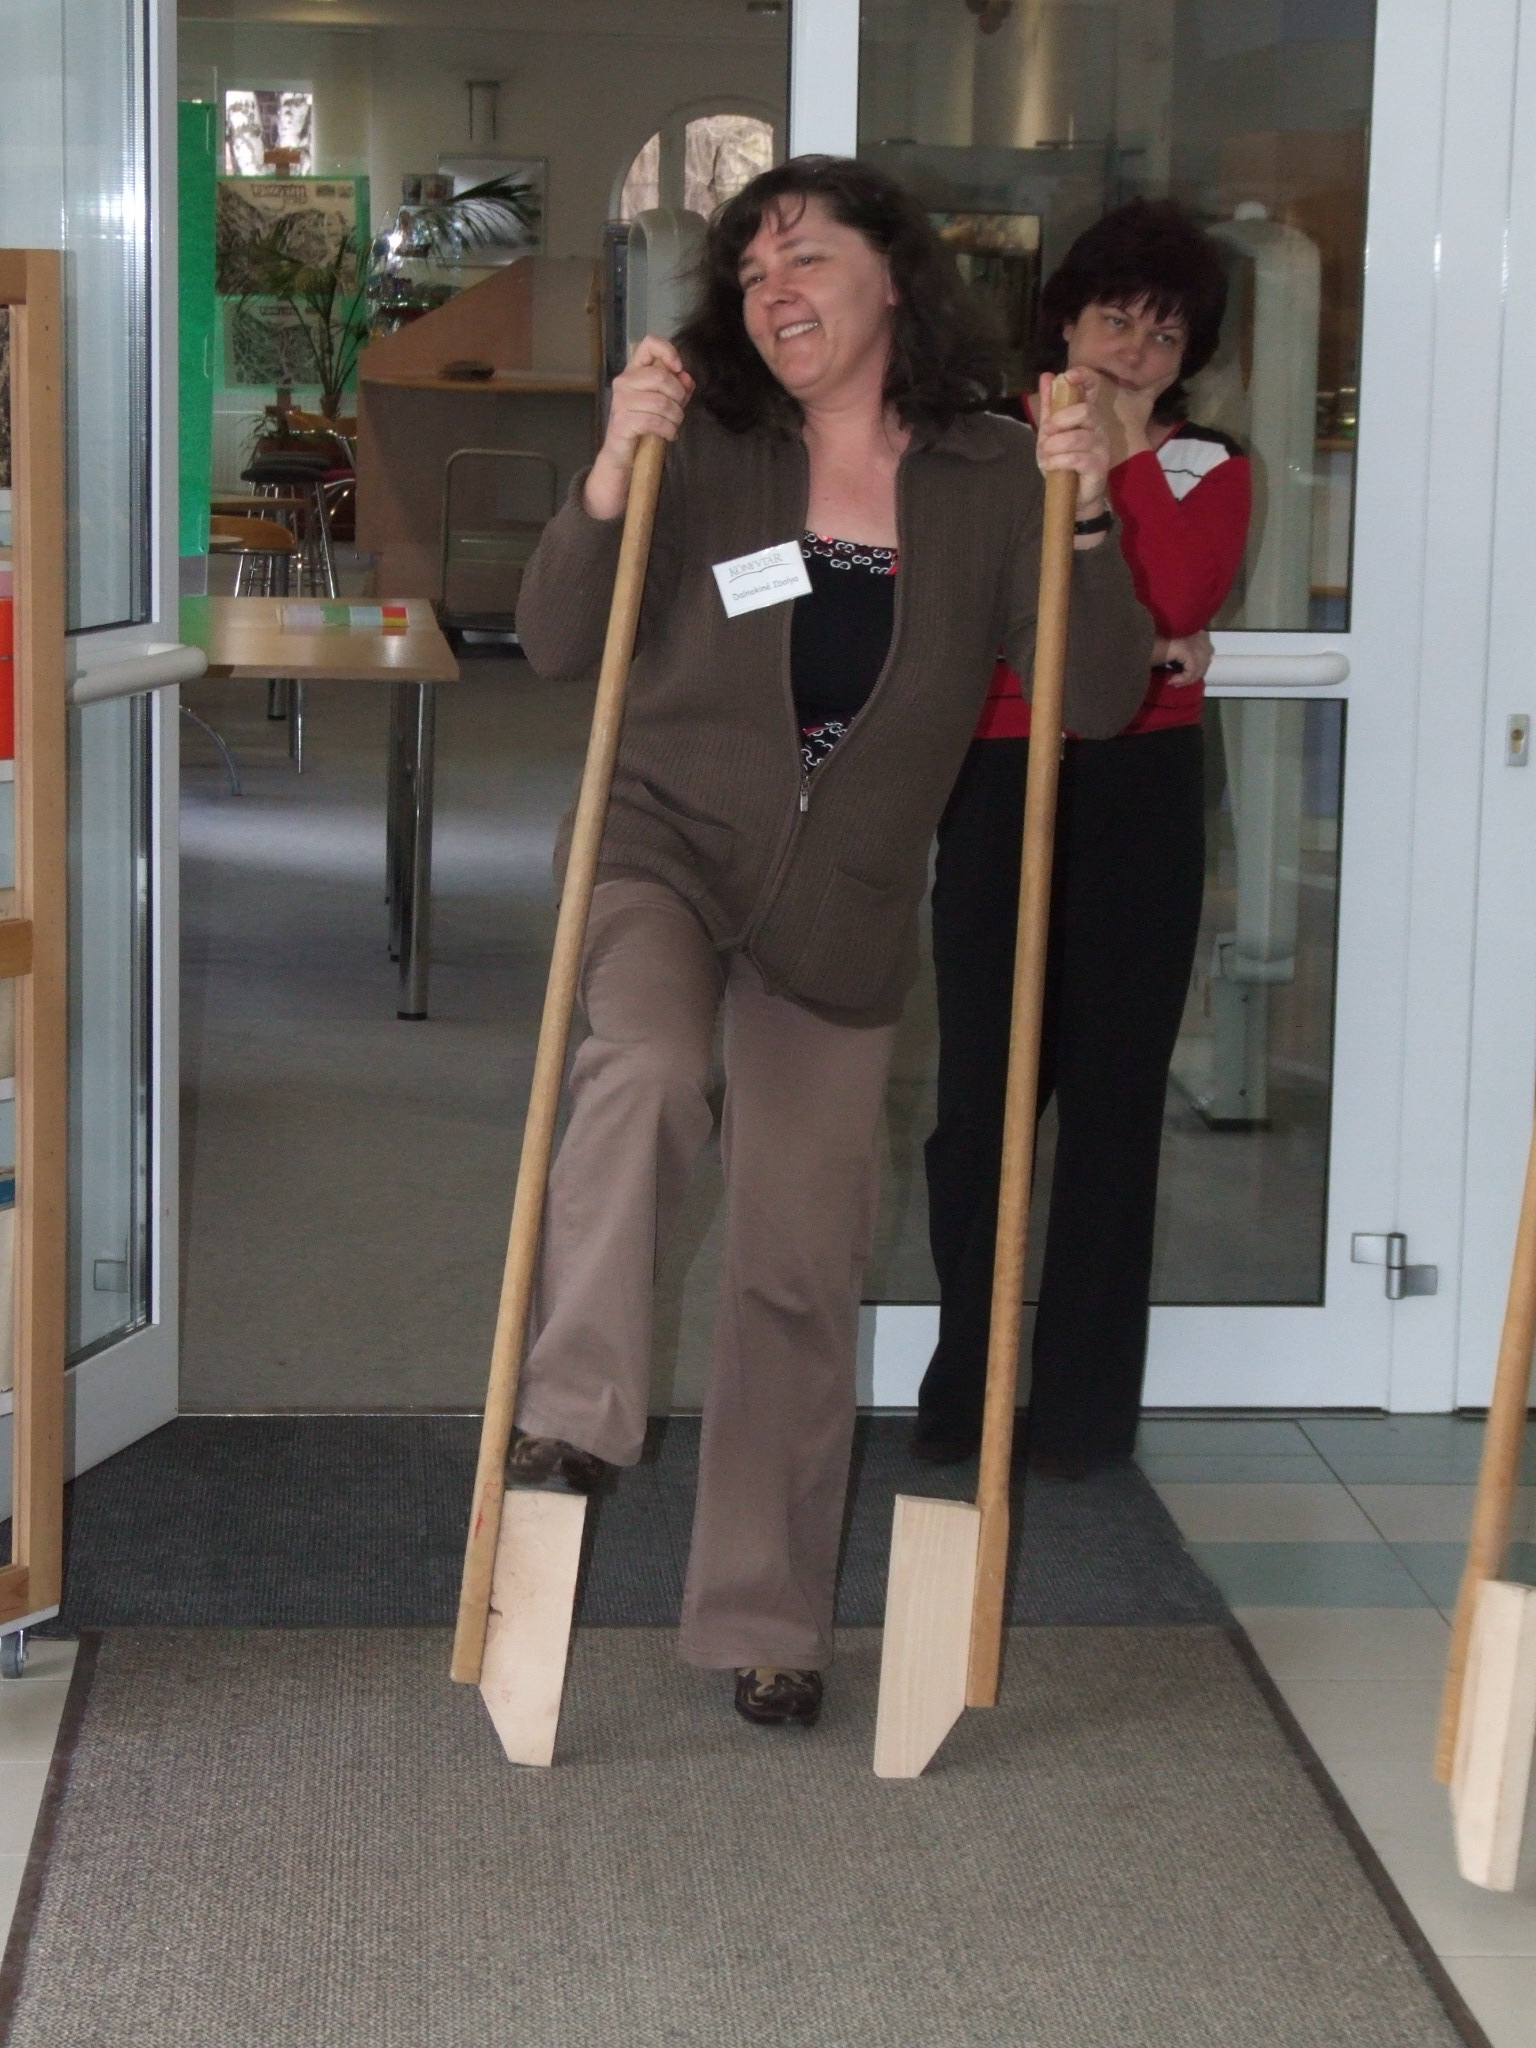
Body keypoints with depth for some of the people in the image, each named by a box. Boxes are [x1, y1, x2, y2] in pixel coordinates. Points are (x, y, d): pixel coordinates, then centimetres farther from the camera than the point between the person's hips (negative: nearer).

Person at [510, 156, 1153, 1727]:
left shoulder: (989, 485, -2)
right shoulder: (707, 459, -5)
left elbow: (1099, 701, -5)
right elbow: (558, 645, -10)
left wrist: (1084, 523, -19)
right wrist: (613, 474, -23)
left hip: (842, 911, 1)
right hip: (665, 849, -1)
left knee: (801, 1271, 5)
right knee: (646, 1071, -36)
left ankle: (764, 1621, 18)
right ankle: (571, 1418, -29)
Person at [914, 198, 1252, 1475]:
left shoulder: (1206, 468, 9)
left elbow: (1180, 595, -11)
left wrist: (1129, 449, -8)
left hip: (1139, 796, 0)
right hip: (1001, 784, 0)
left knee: (1114, 1088, 2)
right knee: (980, 1084, -1)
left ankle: (1084, 1403, 10)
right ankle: (965, 1387, 12)